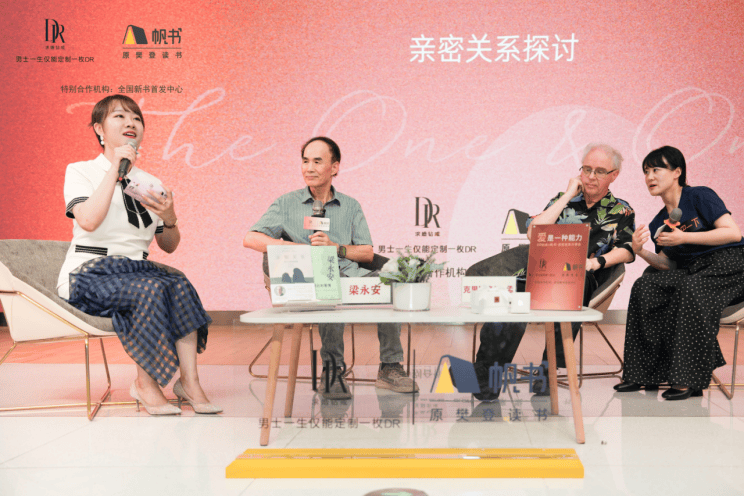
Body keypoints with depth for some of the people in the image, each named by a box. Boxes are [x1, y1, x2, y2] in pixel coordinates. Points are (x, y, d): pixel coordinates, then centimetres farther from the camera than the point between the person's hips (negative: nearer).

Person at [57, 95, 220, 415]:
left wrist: (169, 218, -5)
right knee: (151, 289, -34)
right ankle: (145, 384, -21)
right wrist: (115, 169, -17)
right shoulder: (81, 172, 2)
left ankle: (189, 382, -28)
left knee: (181, 286, -27)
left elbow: (169, 246, 17)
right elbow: (88, 220, -20)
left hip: (136, 270, 5)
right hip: (89, 274, -5)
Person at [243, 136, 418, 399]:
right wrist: (297, 247, -9)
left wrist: (334, 247, -6)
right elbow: (251, 239, 2)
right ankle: (332, 370, -27)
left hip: (351, 275, 3)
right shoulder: (287, 204, 14)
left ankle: (389, 367, -19)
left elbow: (367, 253, 13)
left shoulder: (350, 206, 21)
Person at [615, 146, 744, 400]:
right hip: (690, 271, 6)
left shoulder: (700, 196, -6)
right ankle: (645, 373, -16)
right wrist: (640, 251, -12)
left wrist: (684, 238, -20)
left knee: (690, 288, -36)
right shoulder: (658, 223, 13)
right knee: (645, 286, -17)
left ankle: (689, 379, -30)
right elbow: (667, 265, 8)